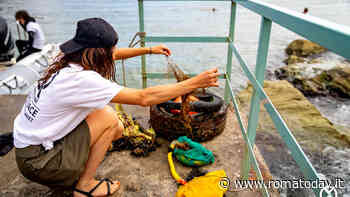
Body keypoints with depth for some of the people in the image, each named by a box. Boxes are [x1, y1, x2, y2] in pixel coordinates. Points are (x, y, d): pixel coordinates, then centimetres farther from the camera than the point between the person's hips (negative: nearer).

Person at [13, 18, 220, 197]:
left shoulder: (73, 61, -4)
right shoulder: (82, 79, -30)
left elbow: (113, 55, 15)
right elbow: (144, 98, -29)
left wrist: (150, 50, 19)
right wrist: (196, 82, -23)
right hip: (37, 161, -8)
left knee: (117, 129, 3)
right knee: (108, 117, -17)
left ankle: (70, 174, 12)